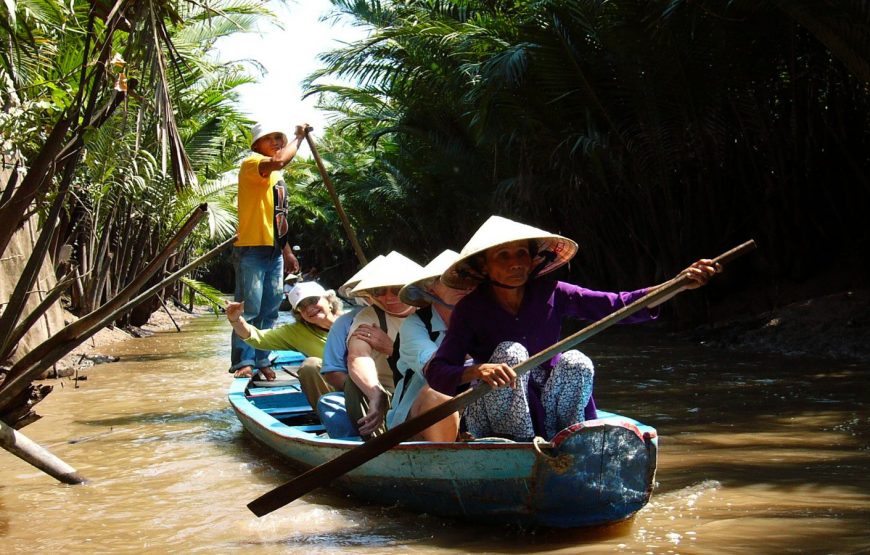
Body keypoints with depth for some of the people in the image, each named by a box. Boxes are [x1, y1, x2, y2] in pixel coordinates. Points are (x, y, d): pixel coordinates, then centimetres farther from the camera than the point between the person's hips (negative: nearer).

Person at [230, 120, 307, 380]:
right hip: (252, 249, -8)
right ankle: (243, 362, -8)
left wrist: (287, 251, 21)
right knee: (249, 308, -10)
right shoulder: (251, 164, -6)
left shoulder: (276, 176, 21)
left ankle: (261, 360, 14)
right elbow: (279, 160, -28)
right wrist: (299, 137, -15)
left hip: (274, 250, 9)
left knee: (269, 310, 8)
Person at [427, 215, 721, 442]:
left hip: (546, 410, 3)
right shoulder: (471, 310, -12)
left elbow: (619, 305, -13)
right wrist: (476, 370, -43)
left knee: (575, 362, -25)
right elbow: (436, 371, -21)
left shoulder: (551, 294, -5)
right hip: (493, 421, -2)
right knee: (510, 352, -29)